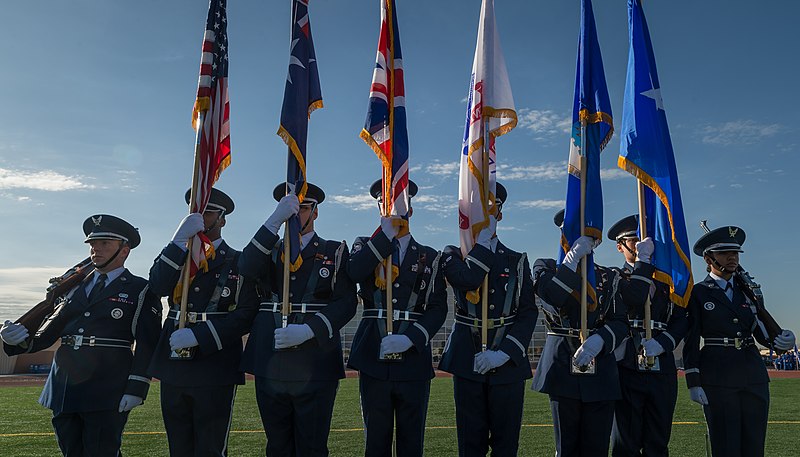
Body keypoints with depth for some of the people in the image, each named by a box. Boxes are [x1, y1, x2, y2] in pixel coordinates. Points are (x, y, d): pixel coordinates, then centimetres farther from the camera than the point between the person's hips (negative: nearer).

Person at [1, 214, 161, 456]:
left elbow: (147, 346, -7)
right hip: (64, 391, 6)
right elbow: (49, 331, 10)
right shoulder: (75, 288, 16)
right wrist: (22, 341, -11)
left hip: (107, 393, -5)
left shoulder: (140, 291, 0)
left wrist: (136, 390, -15)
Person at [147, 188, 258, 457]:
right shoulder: (177, 256, 15)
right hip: (173, 367, 4)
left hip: (215, 371, -4)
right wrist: (180, 240, -14)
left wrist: (199, 336, -18)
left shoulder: (238, 262, 2)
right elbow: (157, 287, -7)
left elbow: (246, 315, -9)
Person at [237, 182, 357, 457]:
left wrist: (308, 331, -17)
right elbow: (247, 269, -9)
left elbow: (346, 303, -3)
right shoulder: (270, 251, 15)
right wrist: (275, 219, -16)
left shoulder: (335, 251, 8)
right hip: (270, 364, 3)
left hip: (315, 365, -2)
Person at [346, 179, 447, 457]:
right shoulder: (365, 246, 10)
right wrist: (386, 233, -13)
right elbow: (354, 273, -14)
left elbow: (438, 308, 1)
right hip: (373, 358, 0)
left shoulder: (430, 257, 10)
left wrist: (411, 338, -14)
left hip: (414, 358, 1)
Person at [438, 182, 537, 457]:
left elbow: (529, 312, 1)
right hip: (468, 359, -1)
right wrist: (484, 239, -10)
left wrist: (505, 352, -12)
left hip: (508, 359, 1)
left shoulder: (517, 261, 9)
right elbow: (468, 281, -18)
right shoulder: (453, 255, 6)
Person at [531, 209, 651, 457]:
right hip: (562, 369, -2)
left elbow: (620, 323, 1)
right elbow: (551, 297, -15)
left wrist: (599, 340, -19)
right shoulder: (546, 267, 7)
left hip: (601, 370, 2)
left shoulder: (610, 278, 12)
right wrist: (573, 257, -16)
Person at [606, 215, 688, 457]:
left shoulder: (666, 279, 17)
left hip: (662, 367, 4)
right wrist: (643, 260, -17)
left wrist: (662, 343, -11)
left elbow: (681, 320, 7)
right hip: (627, 367, -4)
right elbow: (633, 299, -16)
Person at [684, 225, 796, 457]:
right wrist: (693, 382, -9)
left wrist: (781, 340, -11)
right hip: (717, 375, -5)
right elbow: (691, 341, -4)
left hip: (753, 371, 5)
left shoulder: (747, 289, 13)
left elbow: (760, 330, 12)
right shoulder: (697, 293, -2)